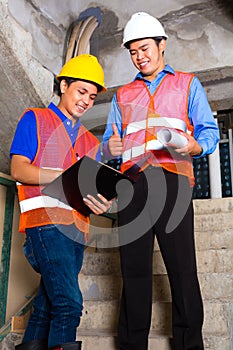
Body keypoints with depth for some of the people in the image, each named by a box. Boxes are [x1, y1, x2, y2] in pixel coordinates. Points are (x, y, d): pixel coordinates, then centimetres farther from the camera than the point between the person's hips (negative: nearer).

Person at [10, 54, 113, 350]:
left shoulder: (90, 141, 22)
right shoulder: (35, 119, 8)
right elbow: (18, 170, -4)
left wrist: (100, 203, -6)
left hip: (77, 228, 6)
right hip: (45, 220, -6)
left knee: (48, 303, 10)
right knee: (69, 303, -16)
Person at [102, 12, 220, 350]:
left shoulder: (187, 84, 19)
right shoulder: (122, 95, 27)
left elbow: (209, 131, 9)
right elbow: (108, 142, 22)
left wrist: (195, 147, -14)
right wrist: (110, 148, -3)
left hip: (172, 179, -2)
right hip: (132, 181, 3)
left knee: (182, 266, -6)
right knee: (134, 266, 0)